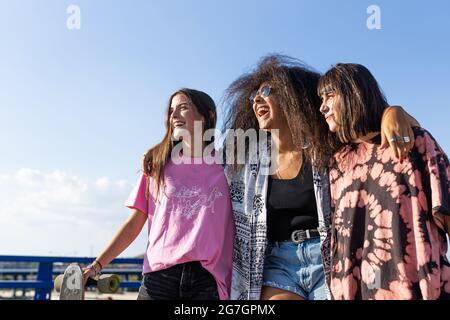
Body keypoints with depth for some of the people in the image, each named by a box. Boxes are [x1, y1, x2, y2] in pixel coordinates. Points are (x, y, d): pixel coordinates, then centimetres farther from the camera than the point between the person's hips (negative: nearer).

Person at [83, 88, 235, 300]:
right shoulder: (157, 164, 12)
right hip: (159, 277, 1)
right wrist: (97, 265, 3)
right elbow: (134, 224, 11)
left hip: (206, 280, -1)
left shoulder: (224, 167, 7)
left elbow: (240, 228, 7)